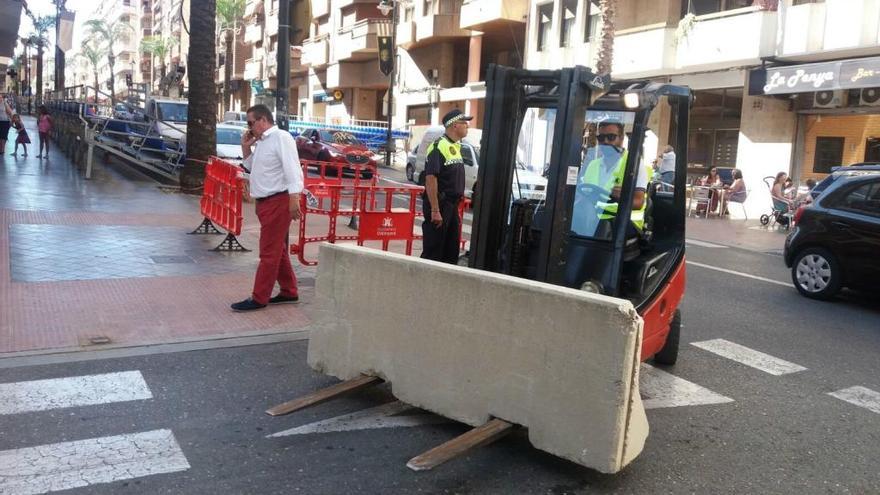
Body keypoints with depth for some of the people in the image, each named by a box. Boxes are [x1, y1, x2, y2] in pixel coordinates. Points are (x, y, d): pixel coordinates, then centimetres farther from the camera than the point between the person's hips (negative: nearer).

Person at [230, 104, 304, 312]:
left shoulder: (281, 138, -12)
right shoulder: (261, 142, 16)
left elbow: (292, 170, -19)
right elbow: (250, 167, 29)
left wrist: (294, 200, -26)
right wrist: (246, 147, 14)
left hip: (278, 201, -10)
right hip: (265, 202, 10)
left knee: (269, 252, -4)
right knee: (278, 250, 16)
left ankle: (259, 298, 2)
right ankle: (289, 292, 26)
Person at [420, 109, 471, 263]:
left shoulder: (455, 147, 14)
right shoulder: (438, 146, -14)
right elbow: (431, 179, -21)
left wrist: (457, 203, 18)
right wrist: (435, 210, -24)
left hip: (452, 205, 9)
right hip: (439, 204, -9)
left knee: (452, 251, 14)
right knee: (433, 252, -4)